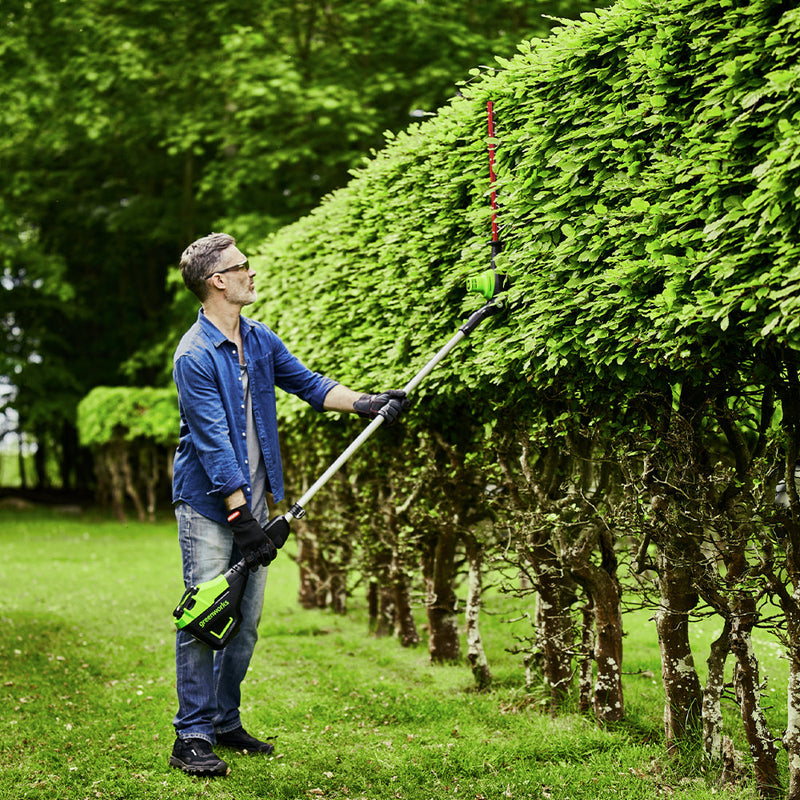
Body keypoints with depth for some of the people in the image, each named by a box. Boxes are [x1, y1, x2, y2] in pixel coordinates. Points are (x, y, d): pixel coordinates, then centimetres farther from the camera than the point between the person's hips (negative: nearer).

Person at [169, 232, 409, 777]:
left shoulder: (260, 339, 8)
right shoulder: (194, 356, -17)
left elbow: (307, 383, 14)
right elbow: (214, 444, -20)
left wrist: (365, 403, -1)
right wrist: (242, 515, -23)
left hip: (253, 503, 8)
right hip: (209, 506, -8)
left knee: (246, 622, 11)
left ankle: (226, 722, 23)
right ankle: (192, 737, 0)